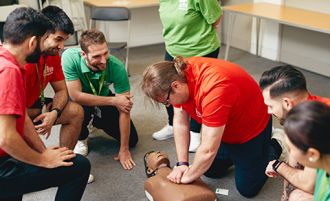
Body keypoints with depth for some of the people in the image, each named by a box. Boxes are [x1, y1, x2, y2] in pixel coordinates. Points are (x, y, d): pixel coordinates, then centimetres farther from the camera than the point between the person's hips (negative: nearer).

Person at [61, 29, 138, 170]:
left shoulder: (117, 67, -32)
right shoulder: (70, 57, -35)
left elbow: (124, 110, -27)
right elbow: (76, 96, -33)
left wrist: (124, 150, -25)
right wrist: (114, 101, -30)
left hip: (104, 99, 2)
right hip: (79, 100, -2)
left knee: (132, 140, -5)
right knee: (81, 108, -37)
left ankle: (96, 121, 24)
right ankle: (81, 138, 0)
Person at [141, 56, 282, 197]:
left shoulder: (213, 88, -42)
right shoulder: (178, 75, -19)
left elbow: (208, 150, -36)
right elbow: (180, 123, -7)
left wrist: (187, 177, -21)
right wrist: (182, 164, -10)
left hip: (252, 127, -7)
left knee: (247, 189, 4)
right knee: (211, 171, 14)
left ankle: (272, 150, 25)